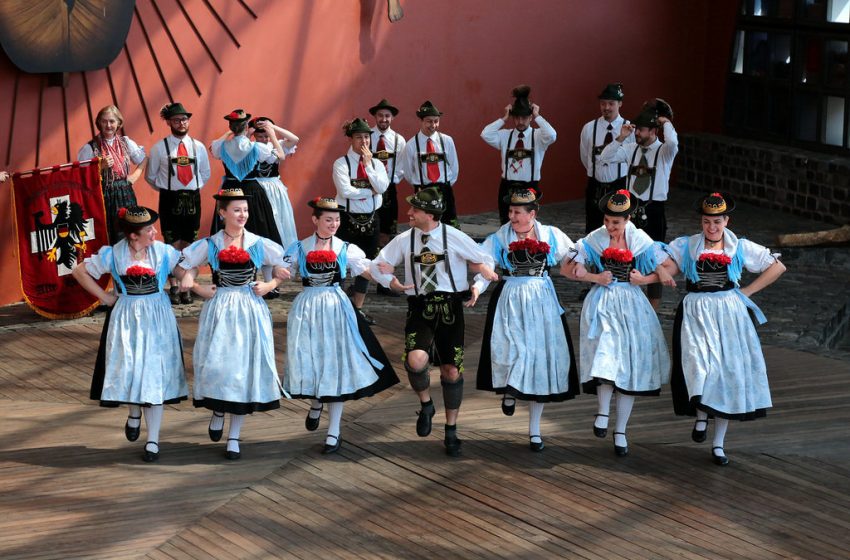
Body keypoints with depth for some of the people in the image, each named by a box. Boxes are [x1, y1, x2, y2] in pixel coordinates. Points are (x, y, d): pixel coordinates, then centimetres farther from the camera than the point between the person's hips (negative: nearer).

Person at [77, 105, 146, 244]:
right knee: (105, 242, -4)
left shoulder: (126, 143, 8)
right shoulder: (90, 148, -3)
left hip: (125, 196, 3)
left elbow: (144, 161, 24)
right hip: (102, 197, -3)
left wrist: (135, 175, 9)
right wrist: (101, 167, -15)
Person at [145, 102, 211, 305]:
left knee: (188, 245, 6)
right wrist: (166, 189, 4)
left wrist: (194, 189, 10)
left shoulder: (198, 147, 6)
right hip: (169, 200, -3)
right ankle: (173, 288, 2)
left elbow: (205, 174, 19)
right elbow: (150, 176, 8)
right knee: (173, 245, -3)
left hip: (193, 199, 3)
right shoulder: (159, 148, -2)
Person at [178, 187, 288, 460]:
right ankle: (218, 410, 23)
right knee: (216, 363, -11)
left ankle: (234, 437, 11)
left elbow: (286, 268, 11)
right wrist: (200, 289, -3)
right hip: (219, 309, -1)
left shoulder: (259, 244, 1)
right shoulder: (209, 245, 0)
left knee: (245, 366, 1)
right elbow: (187, 269, 11)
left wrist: (269, 285, -2)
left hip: (250, 310, 1)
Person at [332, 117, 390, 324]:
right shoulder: (341, 164, -7)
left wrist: (368, 164, -9)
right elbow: (345, 191, -20)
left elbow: (382, 187, -10)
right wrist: (371, 191, -12)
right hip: (348, 219, -5)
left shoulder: (376, 164, 8)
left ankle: (358, 307, 19)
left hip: (371, 219, 5)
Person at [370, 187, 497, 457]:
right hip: (420, 309, 1)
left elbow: (485, 261, 5)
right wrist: (392, 282, -6)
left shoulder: (454, 237, -4)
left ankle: (451, 431, 24)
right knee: (416, 360, -27)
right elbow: (378, 266, 13)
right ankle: (426, 404, 5)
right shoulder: (404, 240, 3)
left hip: (450, 308, 0)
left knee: (451, 371, 6)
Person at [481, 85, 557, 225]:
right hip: (507, 188, 2)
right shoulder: (504, 136, 5)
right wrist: (504, 118, -6)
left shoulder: (538, 136, -1)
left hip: (530, 188, -2)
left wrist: (537, 116, -13)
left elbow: (552, 135, -23)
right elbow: (485, 134, -11)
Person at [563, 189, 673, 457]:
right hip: (602, 303, -1)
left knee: (629, 366, 2)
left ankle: (621, 431, 11)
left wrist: (644, 279, -9)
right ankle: (603, 412, -4)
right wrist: (595, 278, -9)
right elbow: (567, 269, 2)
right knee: (606, 355, -23)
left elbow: (664, 273, 8)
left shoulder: (640, 241, 1)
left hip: (631, 304, 1)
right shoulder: (594, 240, -1)